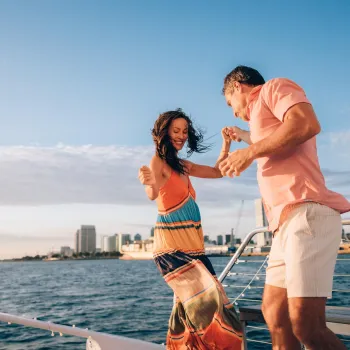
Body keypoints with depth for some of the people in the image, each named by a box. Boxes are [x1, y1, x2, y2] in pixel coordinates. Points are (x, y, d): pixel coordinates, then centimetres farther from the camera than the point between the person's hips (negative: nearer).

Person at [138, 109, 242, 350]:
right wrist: (151, 183, -52)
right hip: (172, 243, -8)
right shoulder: (158, 161, -8)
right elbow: (153, 195, -28)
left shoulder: (183, 165, 16)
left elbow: (217, 172, 21)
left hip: (192, 243, 9)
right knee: (205, 300, -21)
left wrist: (227, 144, 6)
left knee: (188, 305, 8)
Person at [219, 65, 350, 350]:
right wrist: (246, 137, 61)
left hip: (306, 214, -10)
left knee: (307, 327, -17)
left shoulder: (275, 87, 4)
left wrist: (249, 152, -11)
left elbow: (307, 124, -17)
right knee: (274, 314, 13)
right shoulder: (264, 108, 29)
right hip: (287, 221, 10)